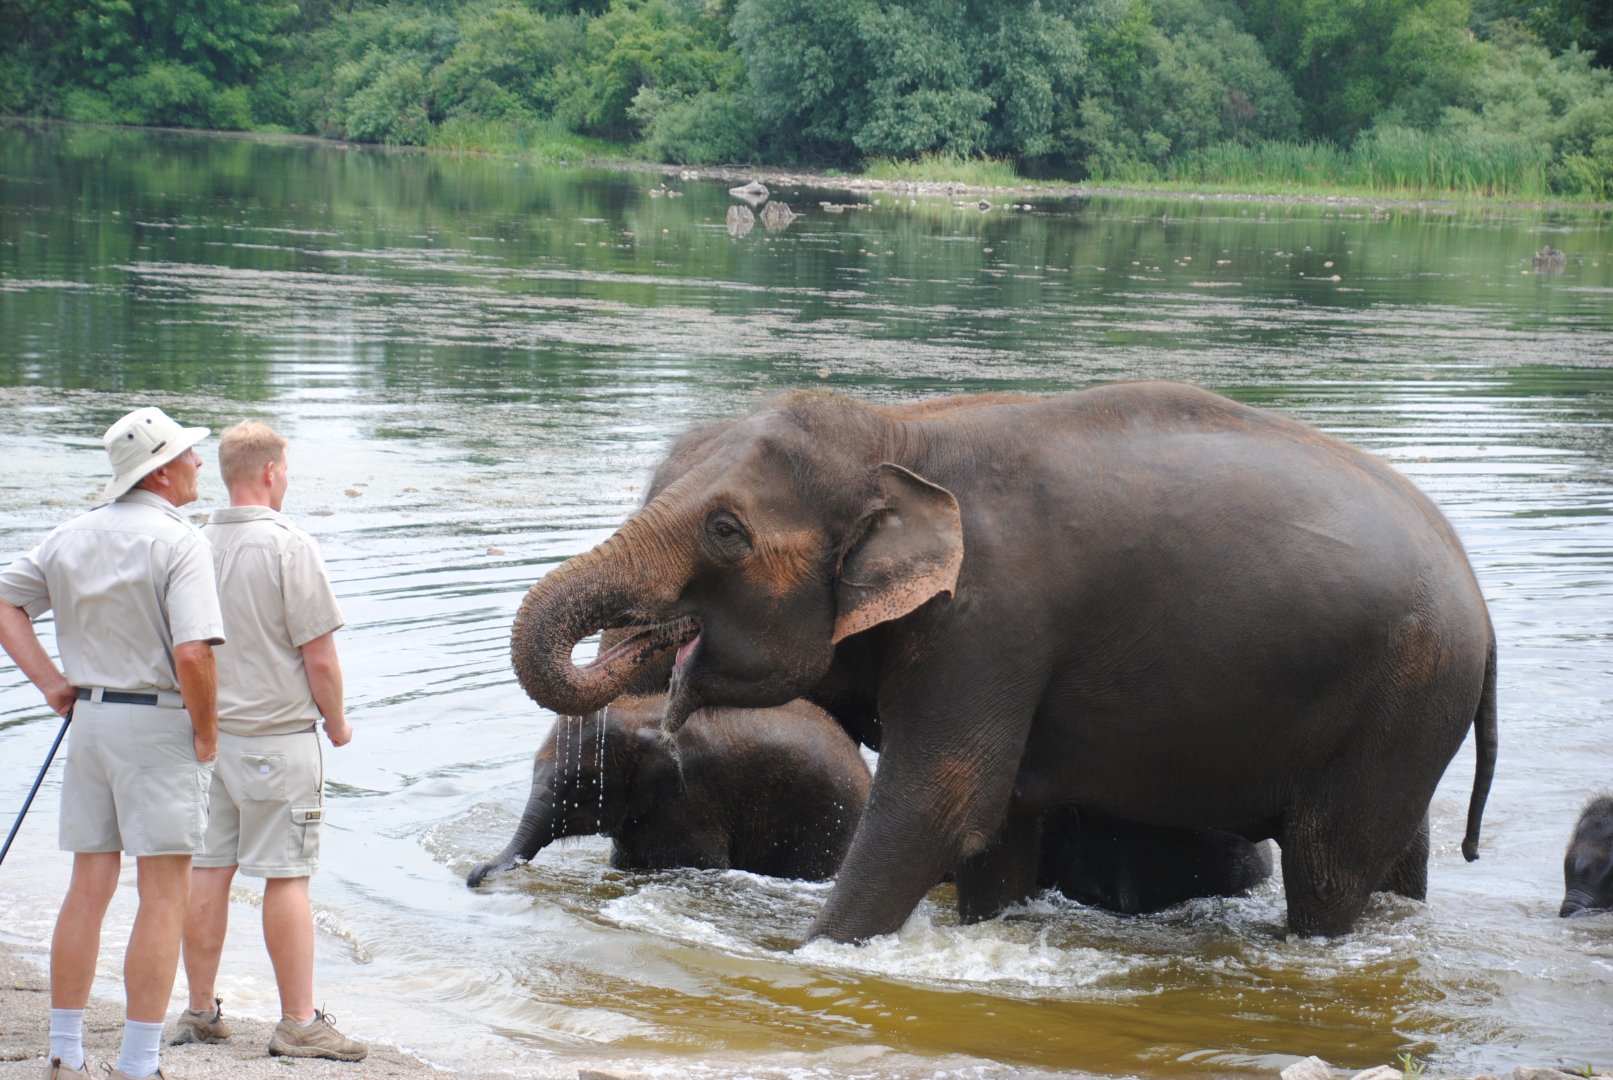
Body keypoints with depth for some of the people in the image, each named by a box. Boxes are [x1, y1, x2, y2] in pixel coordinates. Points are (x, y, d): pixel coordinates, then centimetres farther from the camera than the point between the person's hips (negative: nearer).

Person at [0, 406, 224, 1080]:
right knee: (164, 894, -2)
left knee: (88, 888, 12)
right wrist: (205, 734, -10)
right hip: (160, 722, -7)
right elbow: (193, 653, -23)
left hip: (89, 717, 7)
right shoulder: (178, 543, -14)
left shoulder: (74, 537, 8)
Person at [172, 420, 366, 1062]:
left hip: (206, 735, 6)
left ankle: (200, 1012, 17)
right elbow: (319, 656, -13)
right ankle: (298, 1022, 0)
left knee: (208, 871, 10)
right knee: (287, 877, -2)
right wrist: (337, 721, 3)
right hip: (278, 735, -6)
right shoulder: (289, 548, -15)